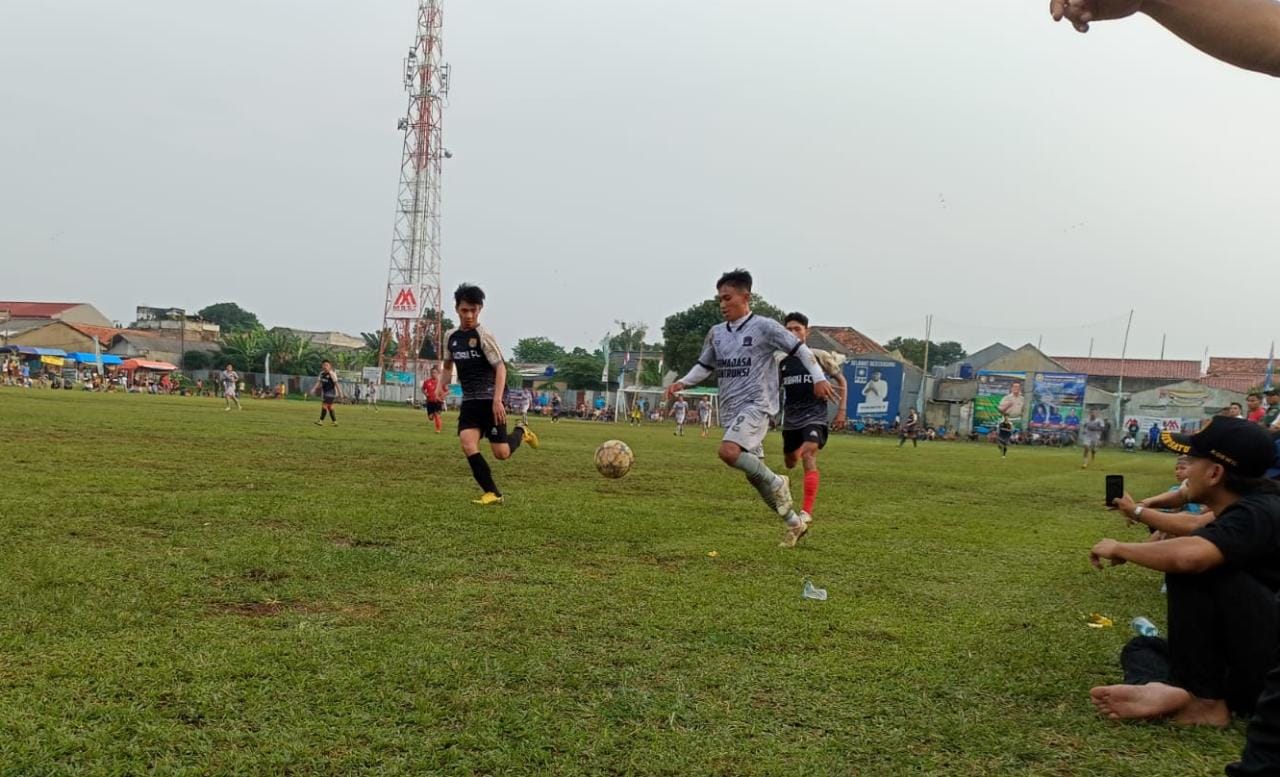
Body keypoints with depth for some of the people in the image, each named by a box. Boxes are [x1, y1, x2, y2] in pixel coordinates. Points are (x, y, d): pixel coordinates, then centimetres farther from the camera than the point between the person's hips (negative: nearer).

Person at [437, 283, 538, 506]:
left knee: (501, 453, -6)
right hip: (469, 402, 5)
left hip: (489, 400, -5)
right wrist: (441, 386, 6)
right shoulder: (451, 337, 7)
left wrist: (497, 400, -27)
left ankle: (521, 433, 28)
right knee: (467, 445, -15)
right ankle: (492, 493, -6)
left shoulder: (483, 336, -11)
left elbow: (500, 368, -17)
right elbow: (448, 366, 24)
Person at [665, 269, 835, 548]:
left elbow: (800, 349, -3)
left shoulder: (764, 327, -6)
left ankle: (777, 483, -7)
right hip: (731, 410, 7)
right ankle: (794, 524, 24)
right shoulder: (716, 333, 11)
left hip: (756, 405, -7)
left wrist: (819, 378, -10)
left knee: (728, 451, -30)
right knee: (754, 474, 9)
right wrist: (682, 383, 7)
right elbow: (705, 366, 22)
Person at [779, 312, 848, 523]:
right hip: (790, 420, 5)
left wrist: (841, 411, 0)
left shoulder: (820, 357, -5)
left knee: (808, 457, -25)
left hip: (814, 417, -4)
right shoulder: (781, 362, 4)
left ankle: (807, 510, -25)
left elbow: (841, 382, 5)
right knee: (790, 463, 17)